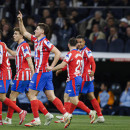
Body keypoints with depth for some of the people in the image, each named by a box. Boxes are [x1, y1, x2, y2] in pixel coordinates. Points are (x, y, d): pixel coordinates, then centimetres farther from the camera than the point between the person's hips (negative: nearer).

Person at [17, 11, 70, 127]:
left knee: (32, 95, -4)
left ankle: (36, 119, -4)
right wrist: (20, 21, 18)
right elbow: (24, 33, 26)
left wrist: (52, 66, -18)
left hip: (42, 72, -9)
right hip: (46, 73, 9)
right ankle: (66, 114, -1)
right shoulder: (36, 40, 14)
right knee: (51, 97, 5)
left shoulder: (45, 42, -13)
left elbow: (58, 53, -19)